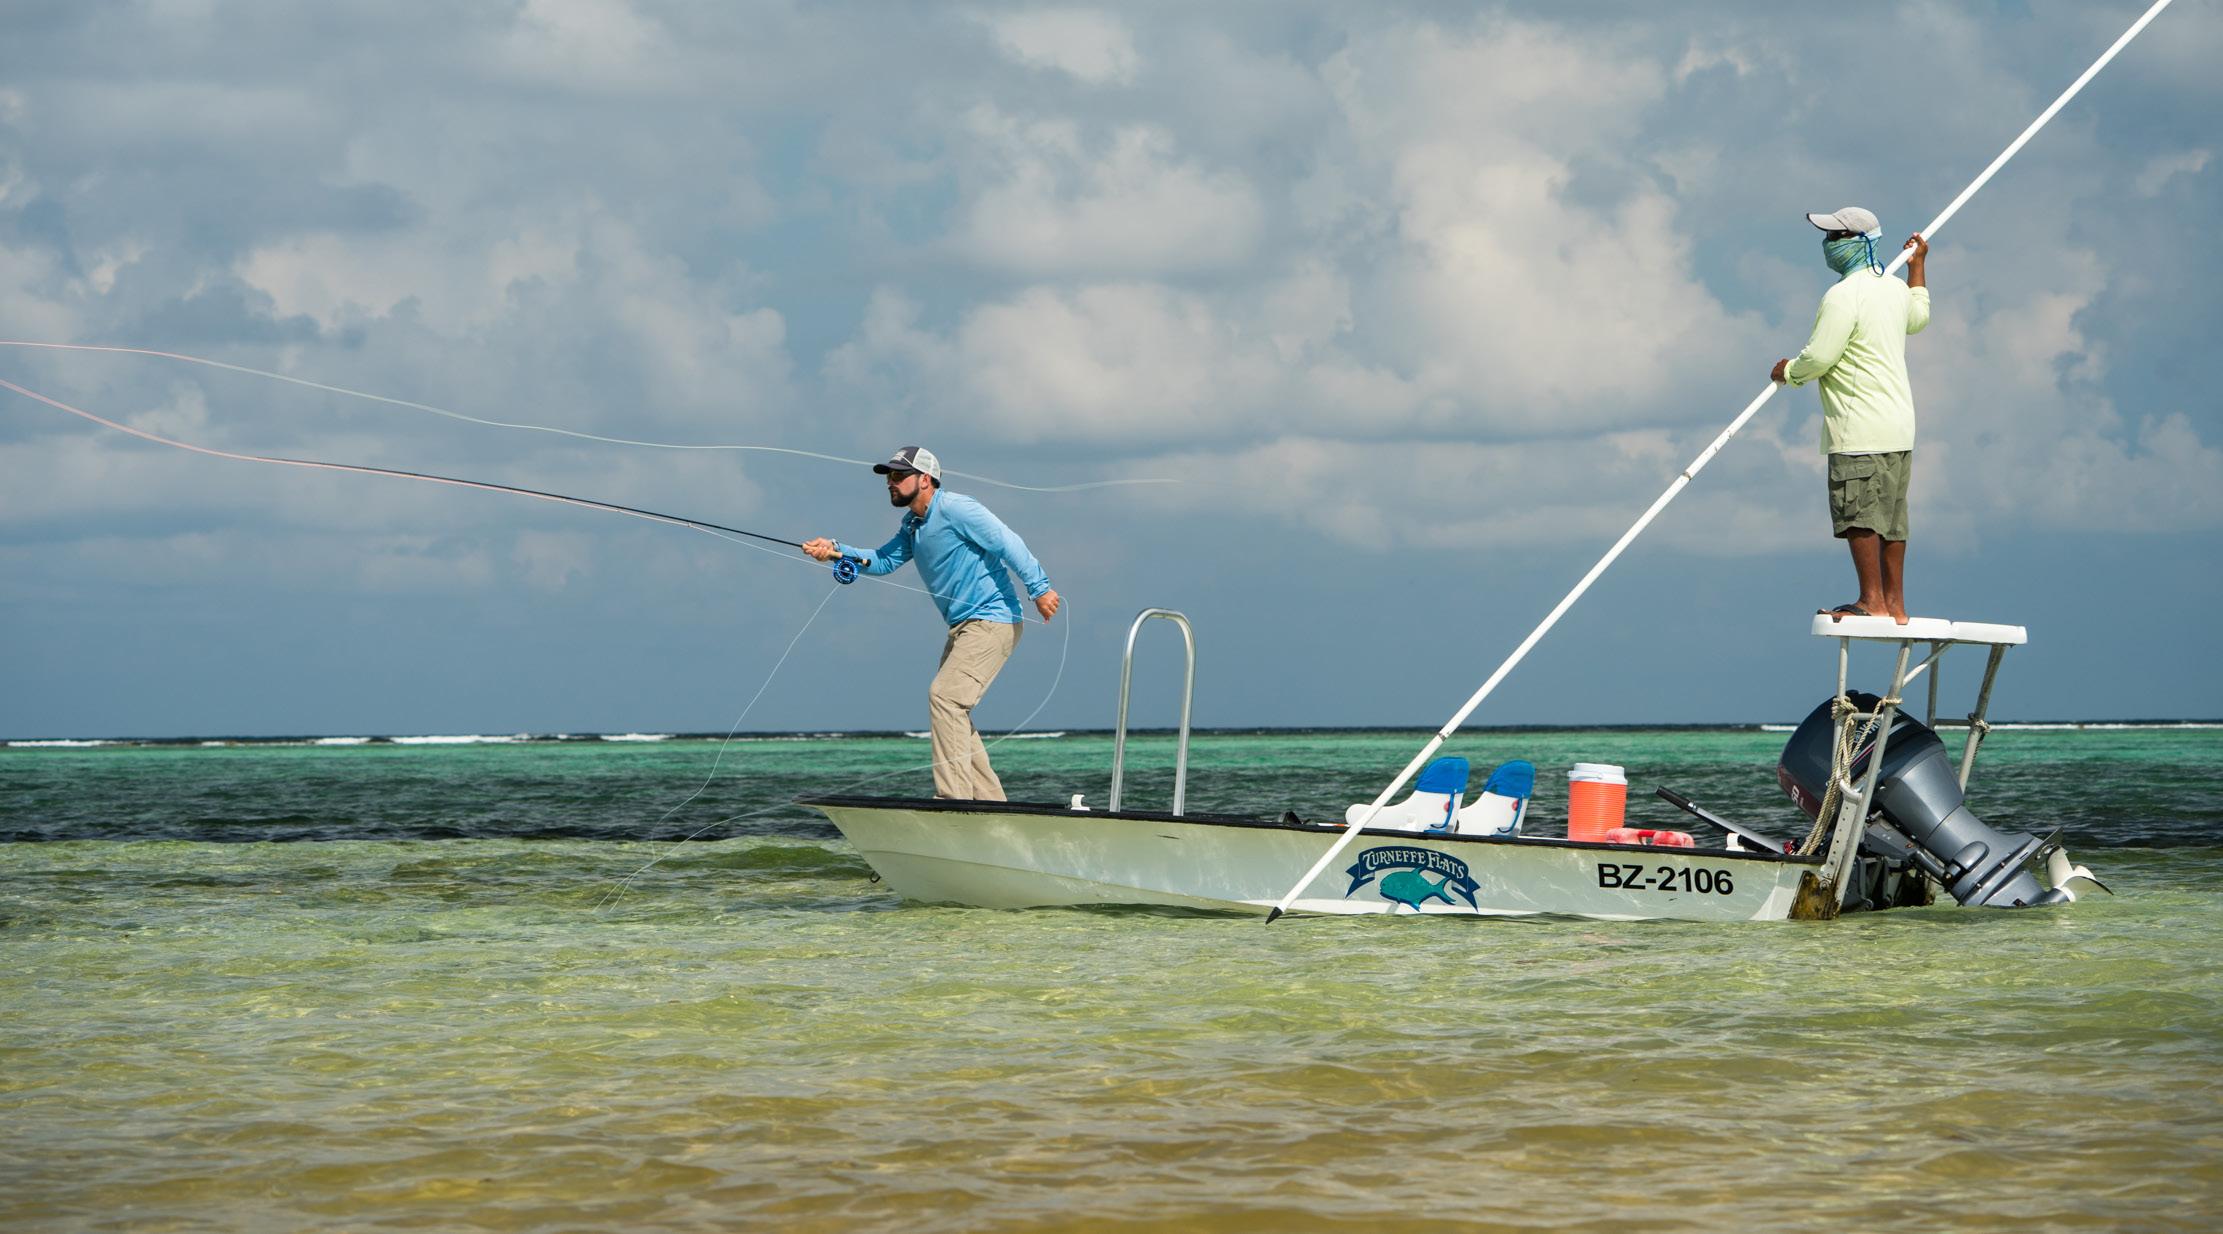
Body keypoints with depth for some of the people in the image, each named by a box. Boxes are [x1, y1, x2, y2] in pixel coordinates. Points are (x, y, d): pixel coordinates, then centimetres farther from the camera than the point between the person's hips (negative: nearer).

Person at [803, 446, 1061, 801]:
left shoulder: (954, 509, -14)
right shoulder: (912, 525, 16)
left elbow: (1007, 542, -19)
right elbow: (884, 561, 9)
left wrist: (1039, 588, -24)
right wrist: (837, 551, -6)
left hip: (993, 621, -11)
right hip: (964, 626, 11)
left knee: (944, 695, -20)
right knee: (951, 709, 11)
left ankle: (954, 796, -22)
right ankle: (989, 802, 15)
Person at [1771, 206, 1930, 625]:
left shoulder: (1843, 296, -15)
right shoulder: (1895, 290, 13)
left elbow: (1819, 358, -17)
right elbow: (1918, 317, 37)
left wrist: (1788, 370, 5)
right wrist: (1916, 265, 49)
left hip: (1860, 428, -9)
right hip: (1898, 425, 9)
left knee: (1859, 515, -7)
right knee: (1891, 518, 10)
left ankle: (1872, 600, -9)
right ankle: (1895, 604, 12)